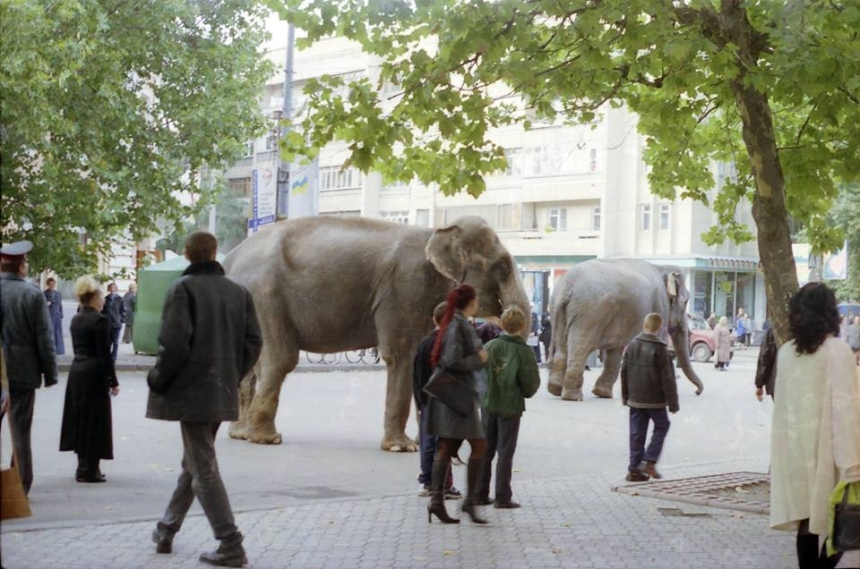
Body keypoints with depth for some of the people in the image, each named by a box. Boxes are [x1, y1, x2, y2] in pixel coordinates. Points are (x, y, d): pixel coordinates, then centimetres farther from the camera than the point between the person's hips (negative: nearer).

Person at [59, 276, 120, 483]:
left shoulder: (76, 320, 9)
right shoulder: (100, 320, -15)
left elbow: (78, 348, 12)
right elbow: (105, 354, -16)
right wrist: (113, 381, -10)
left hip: (77, 372, 8)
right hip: (94, 374, -8)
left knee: (81, 419, 14)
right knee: (94, 421, 0)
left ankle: (83, 467, 23)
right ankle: (89, 470, 4)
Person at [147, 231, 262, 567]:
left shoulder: (184, 288, -10)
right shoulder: (238, 292, 7)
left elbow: (174, 343, -18)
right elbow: (253, 342, 5)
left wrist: (158, 381, -4)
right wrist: (232, 377, 15)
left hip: (191, 391, -6)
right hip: (223, 393, 6)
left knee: (203, 468, -2)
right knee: (194, 461, 20)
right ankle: (166, 530, 32)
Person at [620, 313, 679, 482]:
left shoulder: (632, 345, 3)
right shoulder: (660, 349, -14)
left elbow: (624, 373, 9)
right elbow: (667, 378, -12)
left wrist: (625, 396, 18)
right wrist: (673, 402, -6)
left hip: (635, 399, 5)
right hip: (655, 399, -5)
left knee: (637, 433, 10)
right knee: (661, 426, 14)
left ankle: (634, 468, 9)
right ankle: (649, 462, 4)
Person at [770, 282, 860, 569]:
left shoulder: (786, 352, 5)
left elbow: (782, 404, 7)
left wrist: (781, 453, 11)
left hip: (796, 448, 5)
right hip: (827, 448, -5)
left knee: (806, 519, 11)